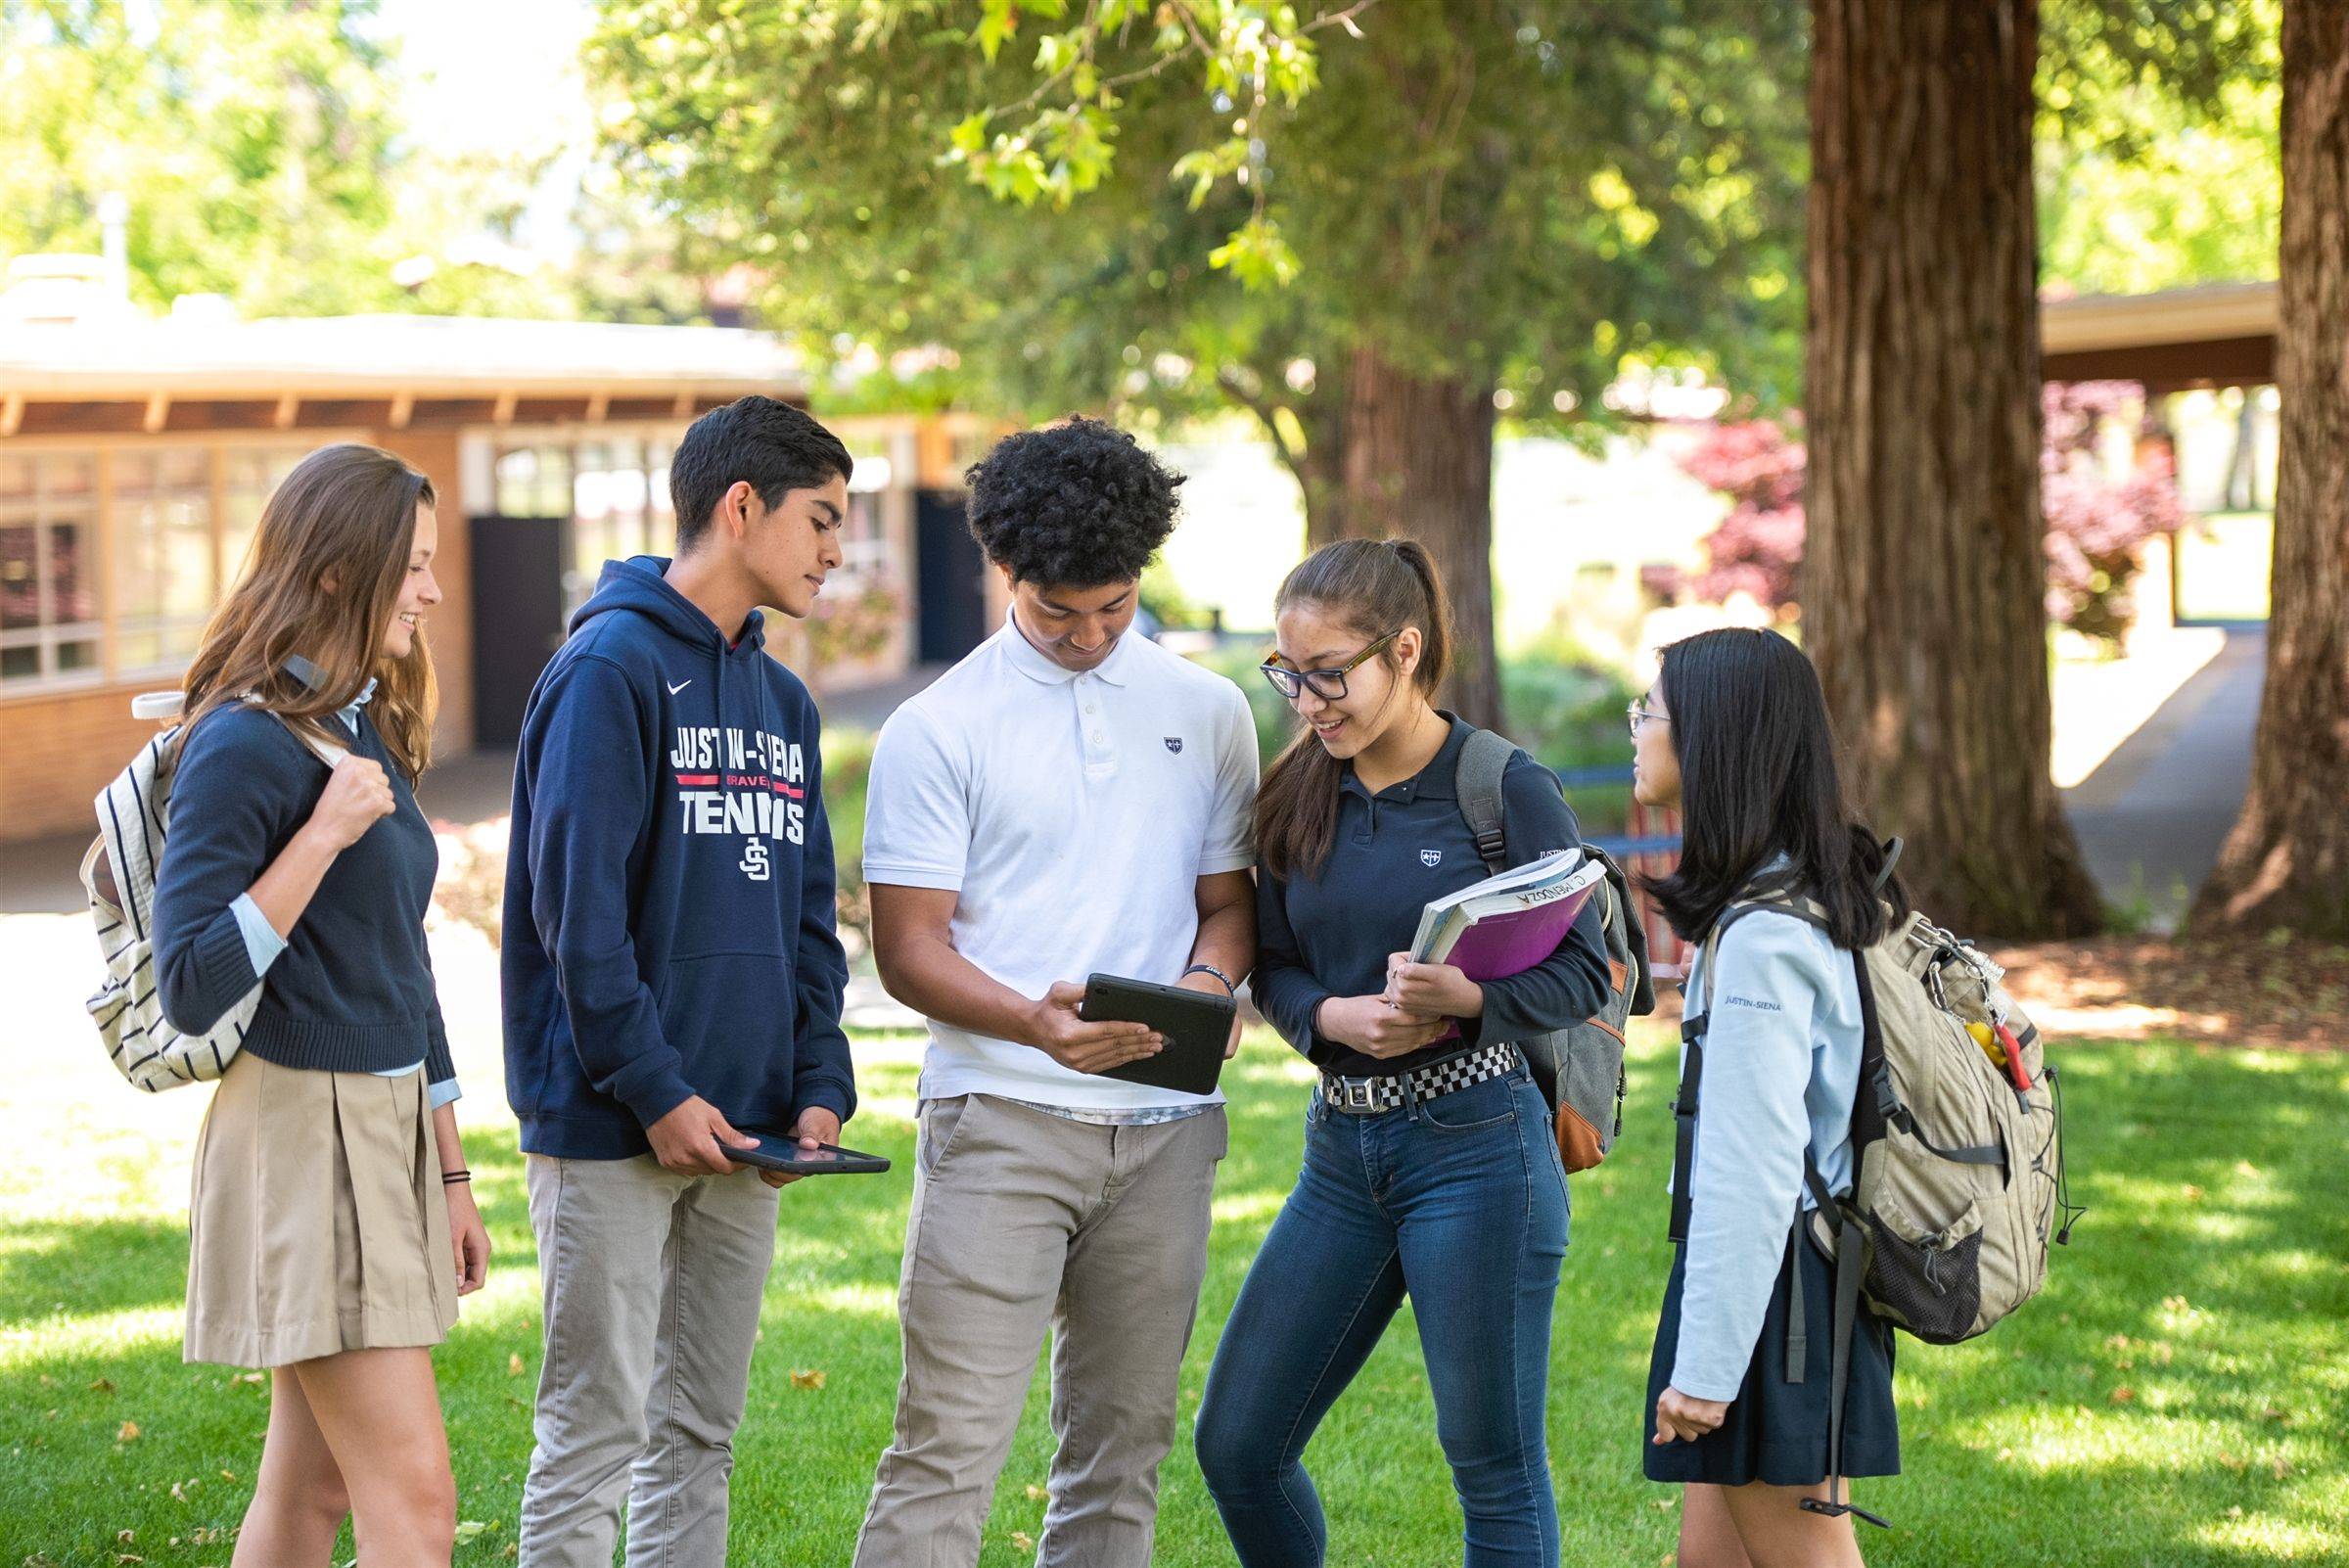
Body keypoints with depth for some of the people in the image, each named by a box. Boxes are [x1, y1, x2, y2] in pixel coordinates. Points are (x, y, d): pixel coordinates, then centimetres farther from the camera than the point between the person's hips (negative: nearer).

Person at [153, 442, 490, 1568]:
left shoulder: (368, 731, 14)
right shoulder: (246, 743, -14)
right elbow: (191, 988, -19)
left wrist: (450, 1174, 21)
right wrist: (324, 833, -23)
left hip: (389, 1130, 9)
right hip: (303, 1127, -9)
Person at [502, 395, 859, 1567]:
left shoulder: (782, 700, 15)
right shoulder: (612, 669, -10)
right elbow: (577, 904, -16)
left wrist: (821, 1084, 3)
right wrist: (654, 1092, -18)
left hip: (745, 1139, 8)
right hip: (612, 1134, -8)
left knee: (702, 1435, 11)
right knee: (596, 1428, -4)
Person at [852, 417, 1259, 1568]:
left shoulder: (1207, 713, 11)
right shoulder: (937, 729, 0)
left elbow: (1229, 897, 16)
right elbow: (909, 949, -3)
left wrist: (1208, 980, -8)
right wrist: (1033, 1021, -22)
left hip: (1164, 1125, 4)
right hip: (1001, 1115, -4)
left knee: (1124, 1441, 7)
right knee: (951, 1441, -10)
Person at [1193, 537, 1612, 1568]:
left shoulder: (1506, 790, -8)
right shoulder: (1299, 799, 7)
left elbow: (1585, 974, -7)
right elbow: (1273, 968, 10)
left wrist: (1466, 997, -25)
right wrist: (1334, 1018, -12)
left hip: (1475, 1146, -6)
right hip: (1342, 1151, 6)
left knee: (1494, 1471, 2)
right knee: (1236, 1445, 7)